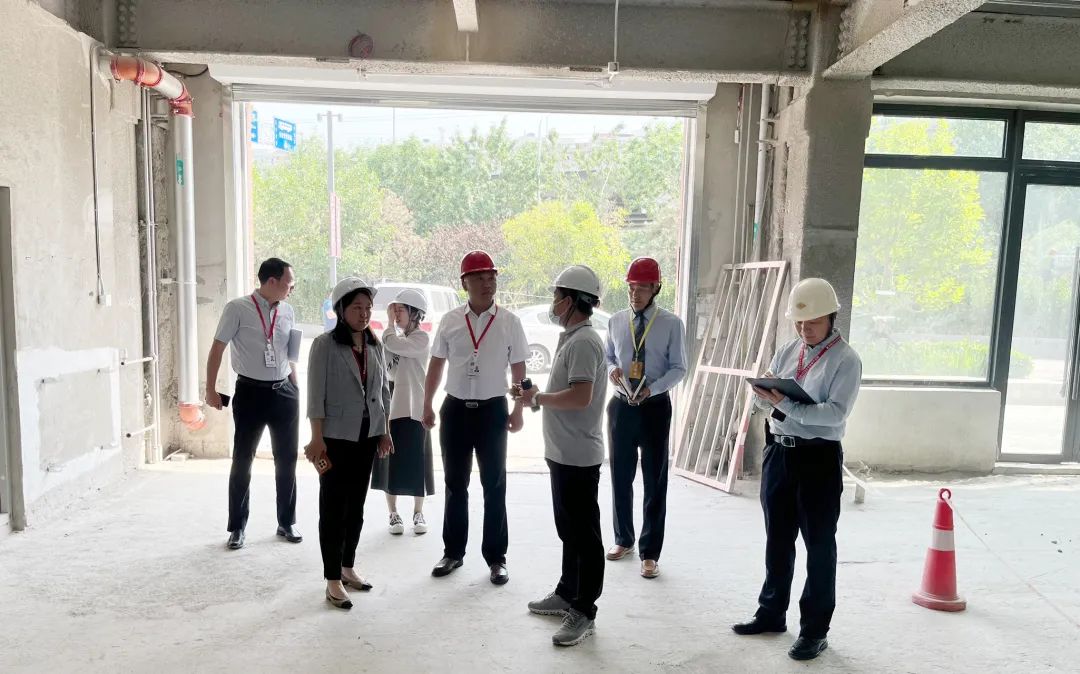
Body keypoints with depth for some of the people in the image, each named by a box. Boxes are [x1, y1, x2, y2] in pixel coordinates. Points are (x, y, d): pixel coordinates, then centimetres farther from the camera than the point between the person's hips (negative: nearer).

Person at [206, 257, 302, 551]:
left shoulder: (287, 311, 5)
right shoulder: (238, 309, -9)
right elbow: (217, 349, -5)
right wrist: (211, 390, -7)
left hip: (284, 392, 4)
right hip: (251, 392, -4)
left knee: (287, 459, 11)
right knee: (242, 461, 7)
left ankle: (287, 523, 26)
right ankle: (237, 527, 22)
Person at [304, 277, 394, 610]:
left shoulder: (375, 345, 8)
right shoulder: (324, 345, -9)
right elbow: (316, 395, -11)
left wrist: (385, 432, 11)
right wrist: (317, 439, -15)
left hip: (367, 436, 6)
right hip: (336, 438, -5)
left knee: (356, 505, 14)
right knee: (333, 507, 1)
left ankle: (348, 567, 28)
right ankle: (333, 580, 9)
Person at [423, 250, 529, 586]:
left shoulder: (509, 322, -3)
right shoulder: (450, 321, 1)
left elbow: (518, 369, 2)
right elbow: (436, 365, 9)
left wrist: (518, 411, -1)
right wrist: (427, 405, 9)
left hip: (493, 410, -2)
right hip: (455, 409, 2)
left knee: (494, 486, 7)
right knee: (455, 485, 12)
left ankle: (496, 557, 19)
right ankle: (453, 551, 27)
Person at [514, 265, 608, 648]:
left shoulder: (583, 342, -18)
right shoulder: (572, 338, 14)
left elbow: (580, 397, -28)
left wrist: (537, 398, -16)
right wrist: (538, 397, 9)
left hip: (578, 456, -11)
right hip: (564, 453, 11)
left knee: (584, 535, 0)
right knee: (569, 530, 20)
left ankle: (583, 613, 9)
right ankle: (567, 595, 33)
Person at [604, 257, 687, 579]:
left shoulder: (671, 323, -6)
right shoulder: (616, 321, 5)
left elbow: (678, 368, -6)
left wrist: (651, 388, -20)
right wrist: (612, 369, -10)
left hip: (655, 407, -3)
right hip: (620, 405, 4)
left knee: (655, 481, 4)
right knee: (620, 476, 14)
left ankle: (649, 552, 17)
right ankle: (623, 539, 33)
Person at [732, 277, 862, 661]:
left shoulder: (846, 360, -9)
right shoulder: (788, 352, 9)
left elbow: (836, 413, -21)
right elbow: (764, 401, 10)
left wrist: (786, 404, -29)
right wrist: (765, 393, -13)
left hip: (819, 458, -6)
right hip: (778, 452, 6)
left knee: (819, 544, 7)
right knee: (777, 539, 17)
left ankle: (815, 629, 20)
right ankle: (772, 613, 33)